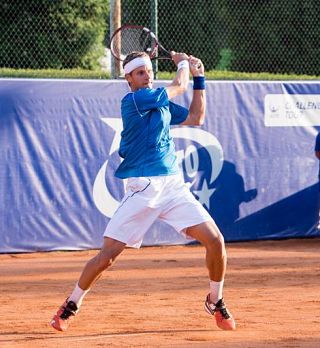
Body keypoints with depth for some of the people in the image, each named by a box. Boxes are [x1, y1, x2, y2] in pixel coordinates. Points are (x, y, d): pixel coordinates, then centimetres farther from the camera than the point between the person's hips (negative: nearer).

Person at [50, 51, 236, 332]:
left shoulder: (162, 104, 15)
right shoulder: (133, 101, -8)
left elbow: (196, 117, 24)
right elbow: (178, 86, -3)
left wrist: (199, 78, 20)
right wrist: (183, 63, 17)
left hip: (173, 185, 6)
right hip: (142, 189, -6)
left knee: (215, 240, -6)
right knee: (108, 255, -6)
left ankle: (216, 302, 15)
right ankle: (71, 306, 15)